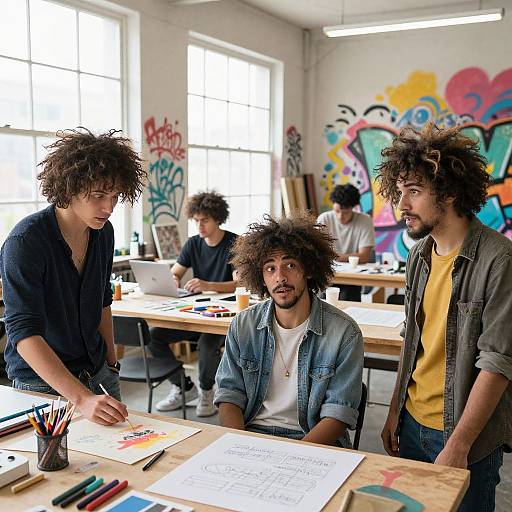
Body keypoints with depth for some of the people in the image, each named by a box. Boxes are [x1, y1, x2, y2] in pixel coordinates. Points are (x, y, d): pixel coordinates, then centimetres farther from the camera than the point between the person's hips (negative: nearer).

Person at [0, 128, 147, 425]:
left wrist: (112, 363, 13)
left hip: (98, 374, 6)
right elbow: (24, 333, -30)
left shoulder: (103, 232, -1)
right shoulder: (25, 242, -23)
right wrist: (83, 399, -38)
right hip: (41, 384, -6)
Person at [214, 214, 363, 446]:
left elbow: (338, 414, -9)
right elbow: (229, 395, 4)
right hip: (251, 433, 3)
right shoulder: (243, 326, 3)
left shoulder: (344, 332, -8)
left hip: (311, 439, -2)